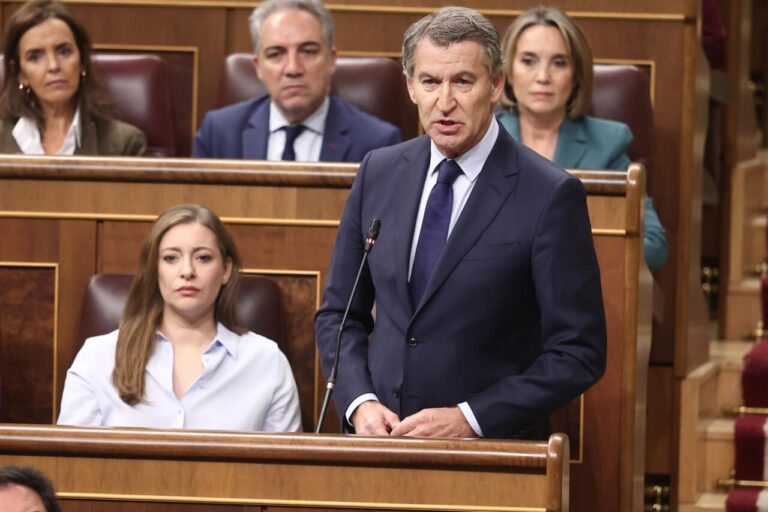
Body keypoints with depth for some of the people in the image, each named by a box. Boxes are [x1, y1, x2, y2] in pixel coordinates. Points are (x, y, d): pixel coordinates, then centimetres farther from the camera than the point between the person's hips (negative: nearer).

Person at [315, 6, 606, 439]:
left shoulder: (549, 196, -6)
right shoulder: (379, 173, 8)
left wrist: (469, 419, -13)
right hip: (381, 437, 4)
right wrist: (359, 402, -1)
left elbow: (579, 354, -6)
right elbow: (340, 312, 16)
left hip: (491, 446, -4)